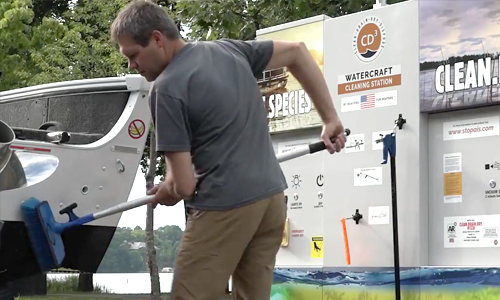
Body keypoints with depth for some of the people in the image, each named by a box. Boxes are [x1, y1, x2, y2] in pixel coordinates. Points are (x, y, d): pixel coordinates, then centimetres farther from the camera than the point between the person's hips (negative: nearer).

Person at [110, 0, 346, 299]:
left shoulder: (166, 88, -11)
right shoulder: (229, 49, 10)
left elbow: (184, 186, -12)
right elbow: (297, 51, 20)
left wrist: (167, 190, 12)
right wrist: (330, 119, 20)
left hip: (226, 206, -8)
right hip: (272, 196, 8)